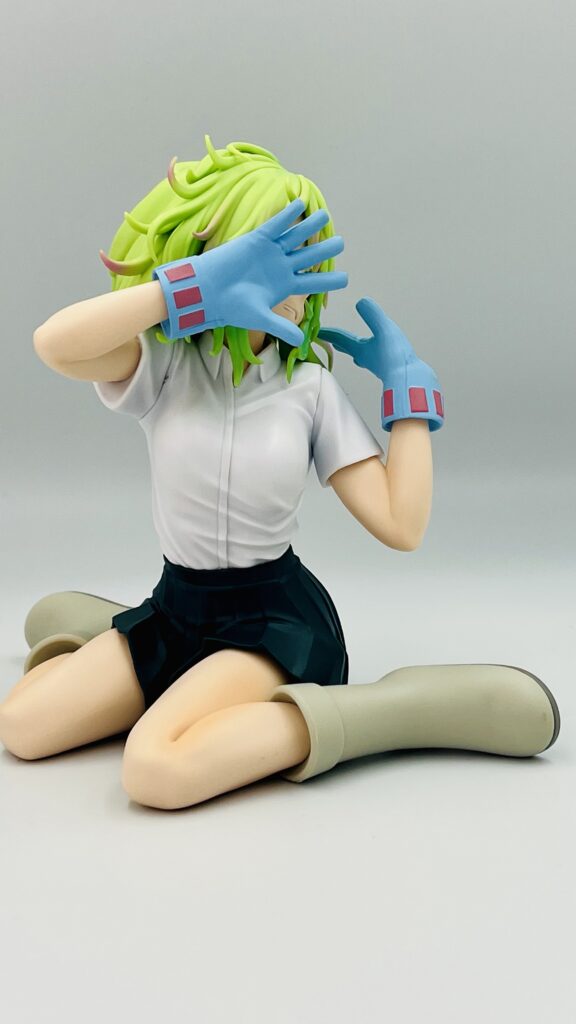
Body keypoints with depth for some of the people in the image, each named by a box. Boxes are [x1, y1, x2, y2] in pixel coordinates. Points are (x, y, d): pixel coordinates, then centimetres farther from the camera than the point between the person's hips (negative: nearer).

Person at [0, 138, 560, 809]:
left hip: (276, 619, -3)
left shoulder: (310, 388, -7)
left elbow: (401, 525, -11)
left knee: (158, 768, -28)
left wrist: (406, 383, -9)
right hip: (177, 604, 4)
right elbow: (54, 344, -29)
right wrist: (198, 284, -33)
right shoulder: (164, 365, -6)